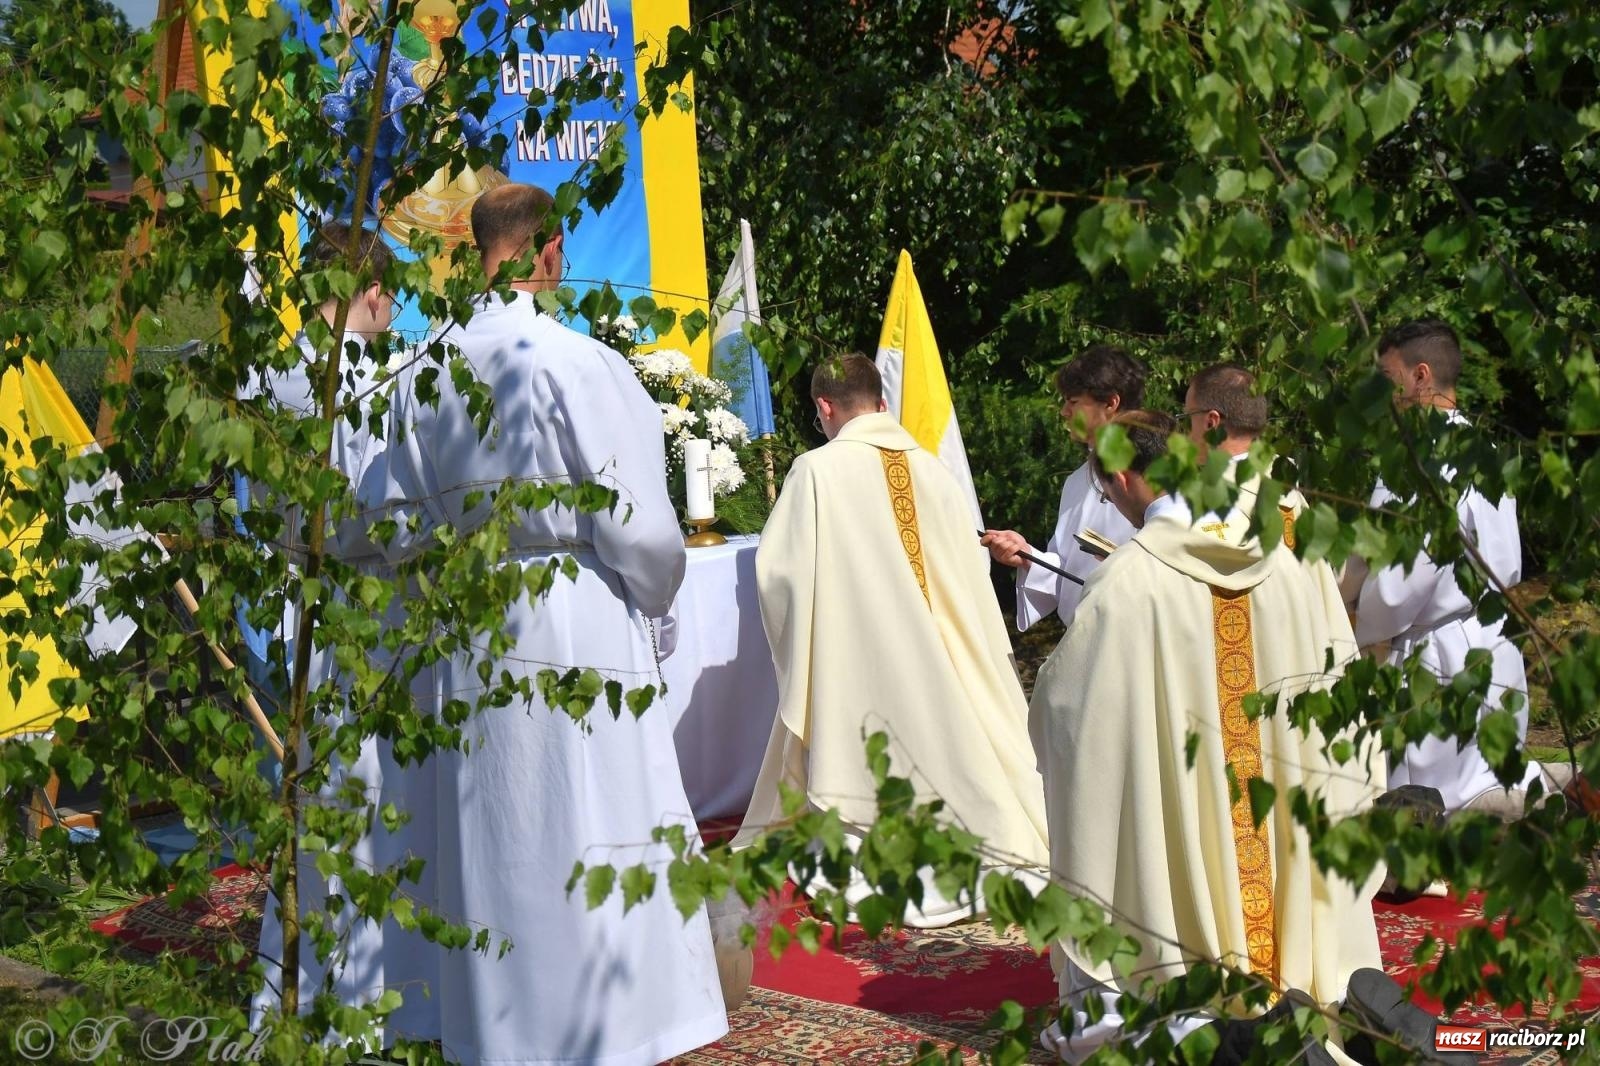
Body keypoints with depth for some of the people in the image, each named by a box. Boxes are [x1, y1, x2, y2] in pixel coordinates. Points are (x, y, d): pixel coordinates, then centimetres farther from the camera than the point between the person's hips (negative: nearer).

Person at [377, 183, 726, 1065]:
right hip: (580, 627, -5)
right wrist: (651, 597, 7)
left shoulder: (427, 370, 1)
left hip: (473, 631, 6)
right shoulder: (580, 365, -14)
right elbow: (639, 529, -12)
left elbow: (406, 526, 7)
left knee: (492, 844, 14)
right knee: (595, 840, 2)